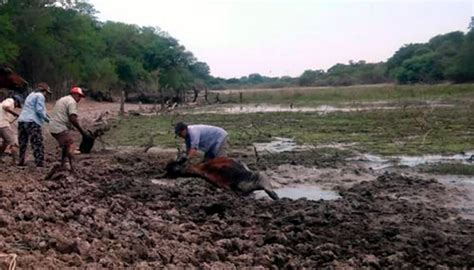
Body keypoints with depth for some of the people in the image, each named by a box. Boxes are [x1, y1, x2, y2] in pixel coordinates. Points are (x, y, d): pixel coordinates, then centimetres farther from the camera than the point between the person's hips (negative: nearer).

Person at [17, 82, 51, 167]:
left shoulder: (31, 95, 26)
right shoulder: (40, 96, -2)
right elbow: (39, 110, -13)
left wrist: (45, 114, 19)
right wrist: (47, 119, -1)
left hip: (21, 120, 9)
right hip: (32, 122, -9)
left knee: (23, 143, 16)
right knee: (38, 144, -9)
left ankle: (21, 162, 20)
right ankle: (39, 163, -15)